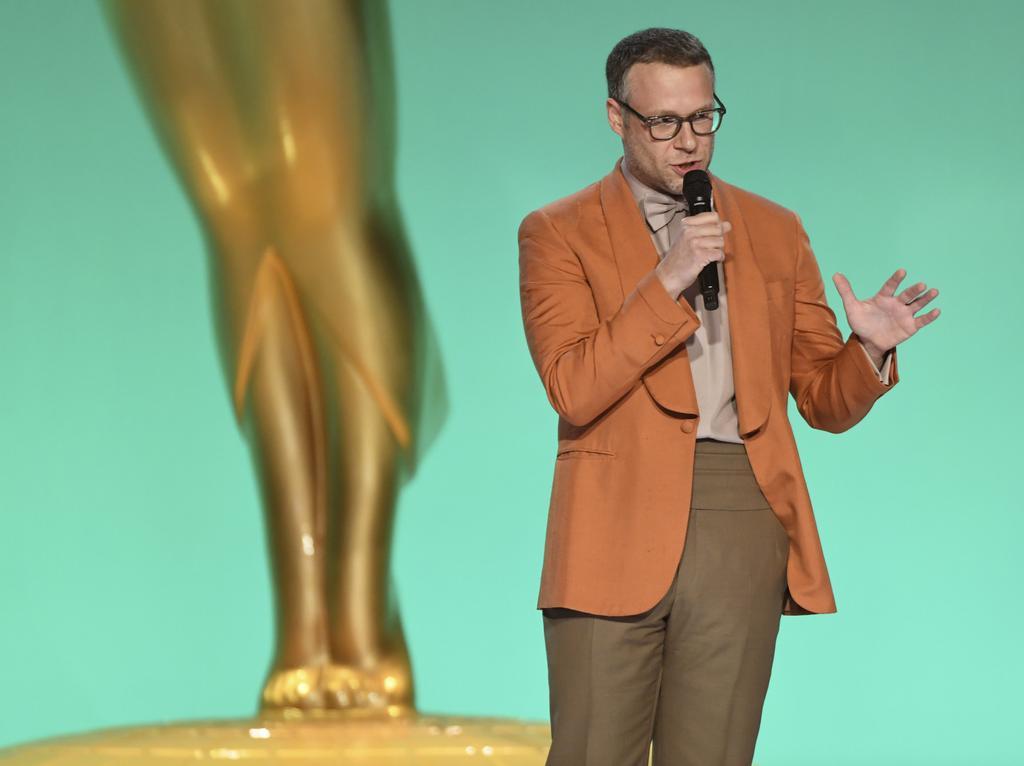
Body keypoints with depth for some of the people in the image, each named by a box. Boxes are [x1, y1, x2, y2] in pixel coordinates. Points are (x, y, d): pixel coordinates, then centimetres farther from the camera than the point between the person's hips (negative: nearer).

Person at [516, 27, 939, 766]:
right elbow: (573, 391, -9)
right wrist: (667, 283, -16)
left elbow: (825, 401, 14)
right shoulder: (558, 233, 4)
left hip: (743, 520, 3)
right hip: (617, 521, -2)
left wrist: (869, 349, -8)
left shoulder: (775, 231, 14)